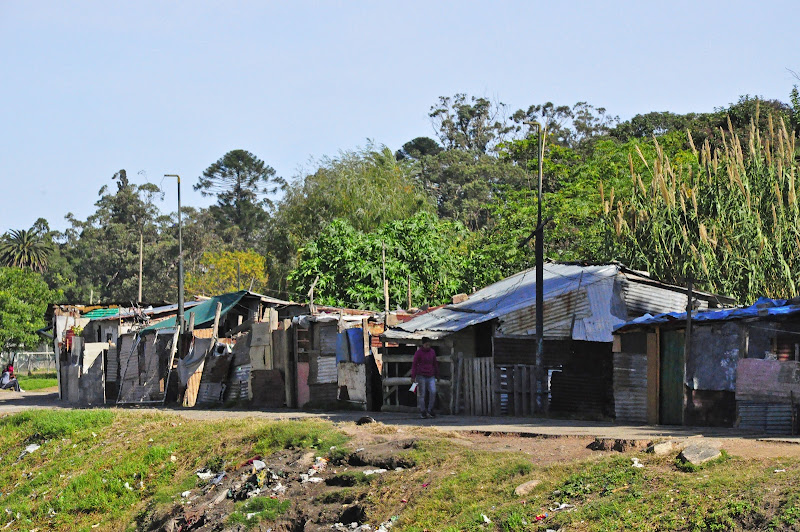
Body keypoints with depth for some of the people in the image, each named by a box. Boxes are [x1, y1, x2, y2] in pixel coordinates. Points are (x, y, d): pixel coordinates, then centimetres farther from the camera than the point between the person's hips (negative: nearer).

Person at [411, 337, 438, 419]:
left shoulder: (432, 352, 9)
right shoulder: (418, 352, -3)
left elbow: (435, 363, 18)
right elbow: (414, 364, -3)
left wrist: (437, 374, 21)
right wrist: (413, 376, -8)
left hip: (430, 376, 3)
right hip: (421, 376, -3)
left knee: (433, 391, -13)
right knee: (422, 394, -2)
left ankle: (430, 410, 0)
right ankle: (423, 412, 7)